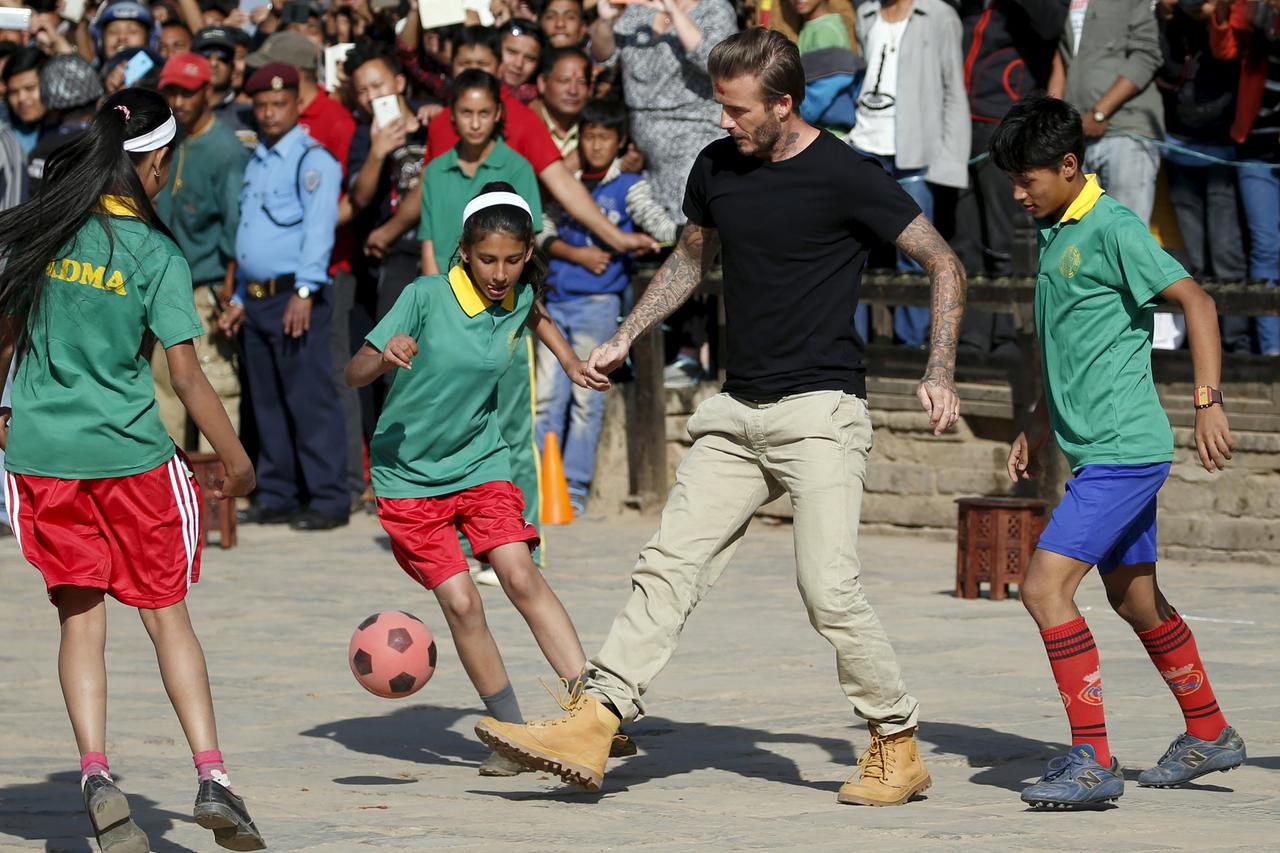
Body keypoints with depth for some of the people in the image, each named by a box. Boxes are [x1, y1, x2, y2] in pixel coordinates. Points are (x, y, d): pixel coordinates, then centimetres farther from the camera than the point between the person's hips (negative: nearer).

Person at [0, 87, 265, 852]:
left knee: (80, 618, 6)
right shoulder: (156, 253, -8)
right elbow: (186, 374, -10)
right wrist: (238, 462, -1)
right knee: (167, 613, 7)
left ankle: (96, 774, -9)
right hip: (129, 451, -2)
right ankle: (212, 776, -1)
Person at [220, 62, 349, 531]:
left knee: (310, 400, -9)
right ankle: (276, 497, 15)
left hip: (295, 297, -8)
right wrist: (239, 298, 22)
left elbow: (319, 227, -15)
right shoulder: (255, 164, 20)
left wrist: (305, 290, -24)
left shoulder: (313, 160, -6)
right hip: (257, 299, 8)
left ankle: (329, 500, -8)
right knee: (267, 404, 10)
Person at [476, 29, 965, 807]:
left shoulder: (847, 178, -10)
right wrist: (626, 337, 19)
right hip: (738, 412, 6)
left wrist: (940, 374, -12)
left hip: (821, 410, -6)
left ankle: (899, 748, 2)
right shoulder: (717, 167, 8)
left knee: (829, 588, -13)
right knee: (668, 567, -2)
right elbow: (691, 258, 27)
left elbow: (945, 265, -3)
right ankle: (590, 727, -6)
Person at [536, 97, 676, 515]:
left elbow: (658, 222, -10)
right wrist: (575, 254, -9)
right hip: (556, 300, 4)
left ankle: (574, 489, 2)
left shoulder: (629, 186, 3)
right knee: (547, 396, 3)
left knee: (586, 398, -2)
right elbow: (542, 229, 6)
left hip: (597, 303, -4)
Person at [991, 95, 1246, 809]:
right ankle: (1210, 735, 34)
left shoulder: (1112, 228, -15)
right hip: (1095, 448, 10)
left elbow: (1196, 301, -20)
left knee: (1046, 585, -16)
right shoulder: (1055, 233, 13)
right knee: (1135, 597, 20)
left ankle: (1093, 760, -14)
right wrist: (1039, 427, 26)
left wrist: (1208, 401, -27)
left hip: (1124, 449, -10)